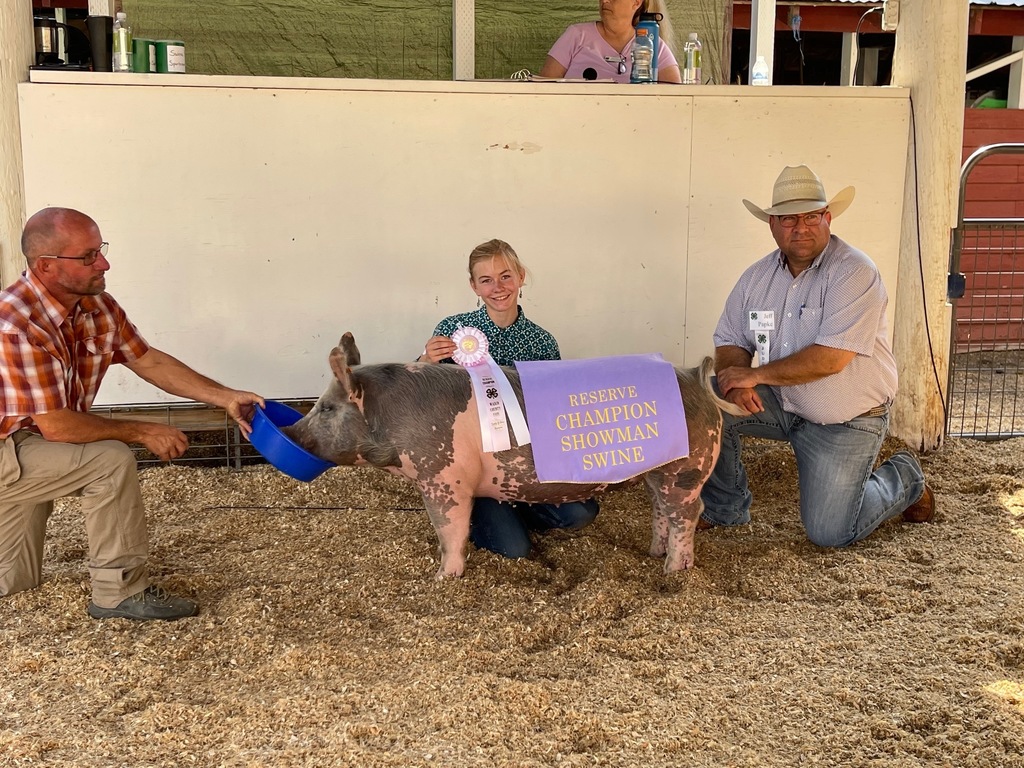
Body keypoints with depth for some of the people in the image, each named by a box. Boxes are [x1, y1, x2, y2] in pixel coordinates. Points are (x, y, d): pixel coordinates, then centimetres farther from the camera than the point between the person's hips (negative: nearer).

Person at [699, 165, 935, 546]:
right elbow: (730, 342, 2)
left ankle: (904, 478, 25)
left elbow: (830, 359, -28)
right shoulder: (758, 276, -1)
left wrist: (755, 374, -25)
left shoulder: (855, 273, -20)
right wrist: (736, 381, -21)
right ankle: (725, 507, 2)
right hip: (780, 403, 5)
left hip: (846, 422, -5)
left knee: (828, 533, -5)